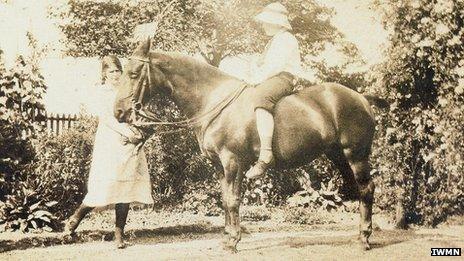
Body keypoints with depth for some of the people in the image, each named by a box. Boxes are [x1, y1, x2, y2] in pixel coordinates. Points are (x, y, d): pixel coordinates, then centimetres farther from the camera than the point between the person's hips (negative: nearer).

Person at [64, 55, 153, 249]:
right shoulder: (101, 93, 4)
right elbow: (107, 118, -8)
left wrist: (137, 134, -8)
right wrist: (128, 133, -19)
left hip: (129, 146, 4)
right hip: (109, 146, -4)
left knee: (126, 188, 0)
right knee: (103, 187, -10)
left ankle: (119, 234, 6)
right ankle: (75, 219, 12)